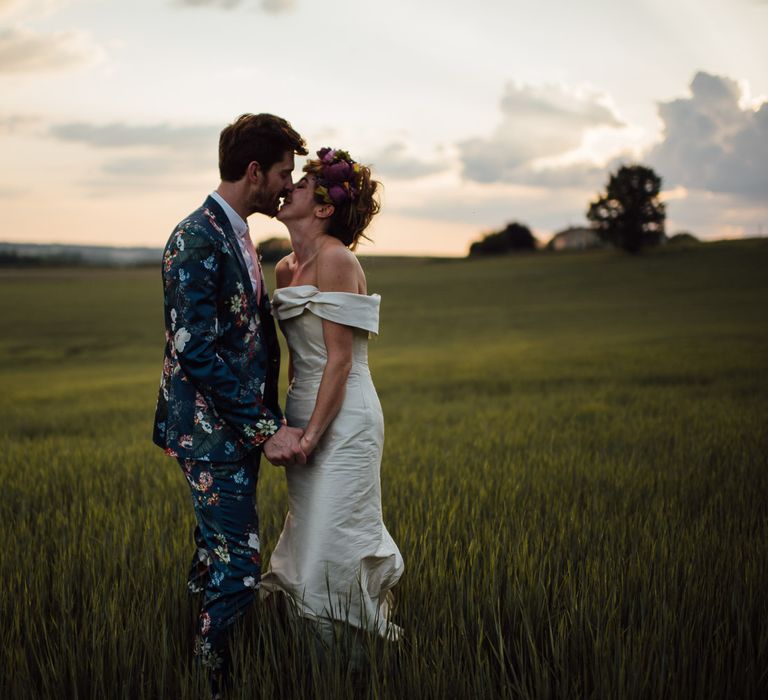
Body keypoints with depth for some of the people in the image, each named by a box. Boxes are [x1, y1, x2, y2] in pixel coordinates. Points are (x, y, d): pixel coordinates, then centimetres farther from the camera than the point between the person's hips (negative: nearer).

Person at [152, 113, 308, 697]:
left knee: (218, 557, 17)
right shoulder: (197, 239, -17)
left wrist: (267, 419, 15)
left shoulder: (235, 235, 13)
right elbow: (195, 351, -23)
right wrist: (266, 428, -21)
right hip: (212, 430, -10)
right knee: (238, 566, -6)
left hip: (239, 427, 10)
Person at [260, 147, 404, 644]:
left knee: (333, 543, -4)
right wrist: (293, 425, 17)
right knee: (311, 535, 15)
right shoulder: (287, 269, 10)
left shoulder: (335, 259, -15)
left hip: (343, 421, -9)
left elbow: (339, 360, -18)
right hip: (307, 415, 9)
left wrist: (310, 435, -18)